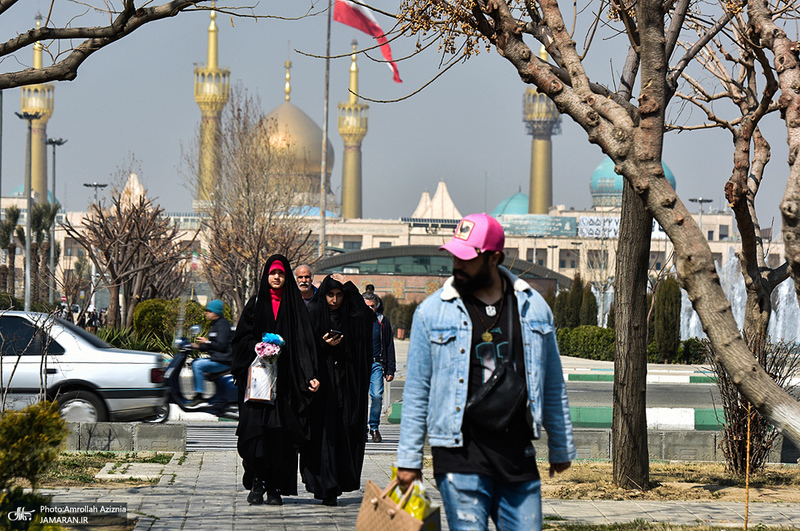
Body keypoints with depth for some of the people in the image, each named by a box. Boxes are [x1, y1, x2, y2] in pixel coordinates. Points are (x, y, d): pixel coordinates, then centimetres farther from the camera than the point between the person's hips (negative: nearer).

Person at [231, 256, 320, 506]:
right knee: (255, 427, -9)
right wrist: (258, 347, -12)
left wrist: (310, 377, -10)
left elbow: (304, 344, 1)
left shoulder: (295, 306, 8)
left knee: (281, 432, -4)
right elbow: (242, 338, 9)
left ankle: (276, 488, 1)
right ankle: (257, 484, 0)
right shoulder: (256, 304, 11)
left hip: (285, 379, 0)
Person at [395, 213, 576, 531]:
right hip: (461, 458, -3)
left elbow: (552, 385, 17)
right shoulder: (432, 312, 1)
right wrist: (408, 459, 3)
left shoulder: (533, 307, 9)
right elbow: (416, 391, 5)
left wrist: (561, 449, 20)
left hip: (518, 455, 3)